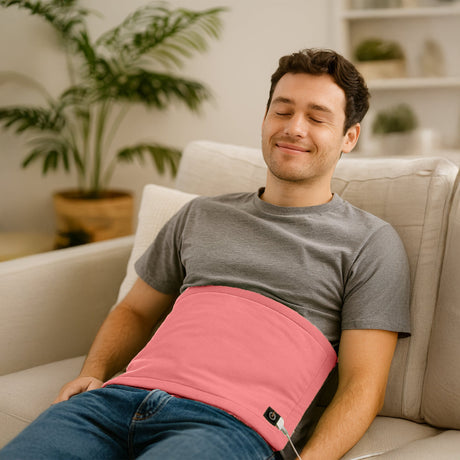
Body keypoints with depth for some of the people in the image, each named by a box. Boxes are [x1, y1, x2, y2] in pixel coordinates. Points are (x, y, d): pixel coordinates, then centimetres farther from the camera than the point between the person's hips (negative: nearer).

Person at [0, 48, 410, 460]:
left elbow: (362, 385, 2)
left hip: (232, 422, -4)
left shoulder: (370, 242, 10)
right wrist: (93, 373, 10)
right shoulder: (201, 216, 25)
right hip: (123, 395, 5)